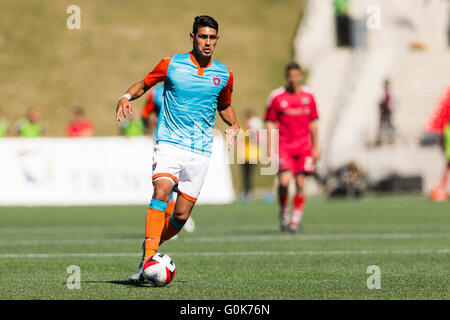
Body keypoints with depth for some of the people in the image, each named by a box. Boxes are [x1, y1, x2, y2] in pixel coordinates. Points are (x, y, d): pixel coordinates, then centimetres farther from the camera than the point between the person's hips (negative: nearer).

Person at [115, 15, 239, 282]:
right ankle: (149, 258, -31)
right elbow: (144, 84, 14)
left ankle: (150, 248, 25)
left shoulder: (224, 75, 8)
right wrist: (127, 97, -6)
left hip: (200, 151, 3)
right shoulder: (171, 65, 0)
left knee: (182, 215, -1)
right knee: (161, 192, -28)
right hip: (169, 143, -3)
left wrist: (234, 125, 6)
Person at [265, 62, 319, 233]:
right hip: (283, 146, -2)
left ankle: (296, 220, 7)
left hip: (304, 147, 2)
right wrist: (270, 149, -3)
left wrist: (315, 147, 11)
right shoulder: (276, 97, -1)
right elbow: (270, 124, 2)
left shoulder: (308, 97, 8)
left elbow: (313, 124, 14)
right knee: (285, 180, -17)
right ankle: (283, 211, 8)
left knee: (300, 183, -2)